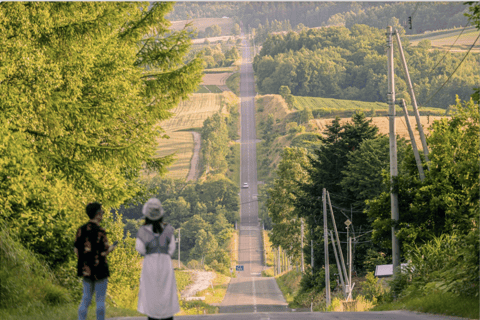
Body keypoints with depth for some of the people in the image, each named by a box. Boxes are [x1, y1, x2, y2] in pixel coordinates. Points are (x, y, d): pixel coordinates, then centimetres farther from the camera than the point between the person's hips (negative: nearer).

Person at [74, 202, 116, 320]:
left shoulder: (81, 230, 3)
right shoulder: (100, 231, -16)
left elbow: (76, 250, 5)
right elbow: (103, 252, -17)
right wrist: (109, 249, 4)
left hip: (86, 269, 6)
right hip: (99, 270, -6)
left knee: (86, 298, 14)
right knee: (100, 299, 4)